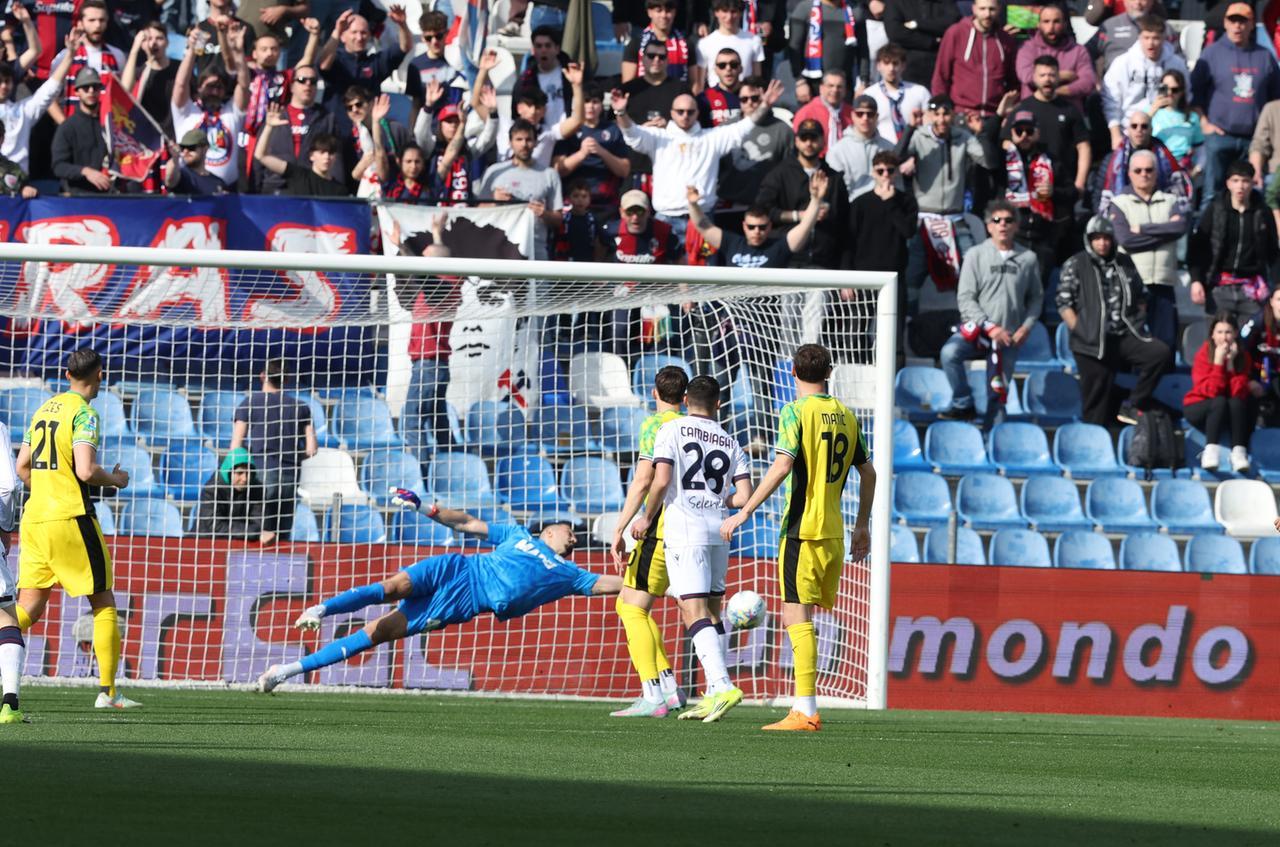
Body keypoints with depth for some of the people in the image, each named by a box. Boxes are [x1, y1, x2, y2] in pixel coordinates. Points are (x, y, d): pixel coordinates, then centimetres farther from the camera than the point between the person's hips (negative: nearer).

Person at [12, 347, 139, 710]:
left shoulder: (43, 409, 14)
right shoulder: (84, 414, -9)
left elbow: (22, 468, 18)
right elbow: (86, 470, -19)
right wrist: (116, 479, 0)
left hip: (34, 517, 7)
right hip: (70, 518, -7)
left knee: (28, 608, 5)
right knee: (104, 603, 5)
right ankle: (107, 691, 4)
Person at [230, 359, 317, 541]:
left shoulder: (250, 403, 3)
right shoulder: (300, 408, 10)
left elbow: (235, 446, -2)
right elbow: (311, 449, 6)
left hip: (260, 474, -3)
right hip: (290, 479, 3)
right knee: (282, 537, 7)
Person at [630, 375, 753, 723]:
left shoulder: (672, 430, 0)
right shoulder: (731, 443, 11)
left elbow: (660, 481, -11)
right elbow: (744, 497, 5)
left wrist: (647, 518, 4)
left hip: (685, 533, -5)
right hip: (719, 532, 5)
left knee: (695, 613, -12)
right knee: (711, 613, 14)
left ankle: (722, 685, -27)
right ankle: (714, 694, 13)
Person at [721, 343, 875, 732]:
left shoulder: (796, 412, -8)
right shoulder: (846, 416, 12)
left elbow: (782, 465, -19)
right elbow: (868, 473, 17)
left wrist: (745, 512, -18)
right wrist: (862, 526, 27)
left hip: (802, 528, -7)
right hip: (834, 532, 7)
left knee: (797, 618, -7)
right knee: (804, 618, 14)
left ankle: (806, 711, -13)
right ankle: (806, 708, 12)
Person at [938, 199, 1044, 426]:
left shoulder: (1028, 259, 4)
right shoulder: (976, 255, -1)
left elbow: (1036, 297, 12)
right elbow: (965, 298, -5)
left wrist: (1026, 327, -5)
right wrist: (990, 327, -15)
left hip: (1008, 337, 1)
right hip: (975, 330, -1)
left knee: (997, 394, 2)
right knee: (950, 352, -30)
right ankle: (964, 405, -17)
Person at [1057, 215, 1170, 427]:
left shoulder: (1124, 263, 14)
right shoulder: (1076, 265, 2)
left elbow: (1141, 296, 22)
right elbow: (1063, 302, -2)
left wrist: (1139, 321, 8)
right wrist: (1080, 331, -10)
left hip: (1126, 336, 3)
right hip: (1093, 343, -3)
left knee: (1160, 353, -20)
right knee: (1097, 402, -3)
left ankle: (1132, 407, -11)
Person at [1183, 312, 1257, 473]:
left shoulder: (1242, 355, -7)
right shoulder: (1204, 353, -14)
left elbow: (1238, 393, -18)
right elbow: (1210, 391, -24)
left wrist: (1231, 362, -24)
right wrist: (1218, 361, -28)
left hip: (1232, 413, 2)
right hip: (1199, 409, -2)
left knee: (1237, 402, -31)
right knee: (1219, 401, -33)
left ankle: (1239, 453, -39)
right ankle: (1211, 451, -44)